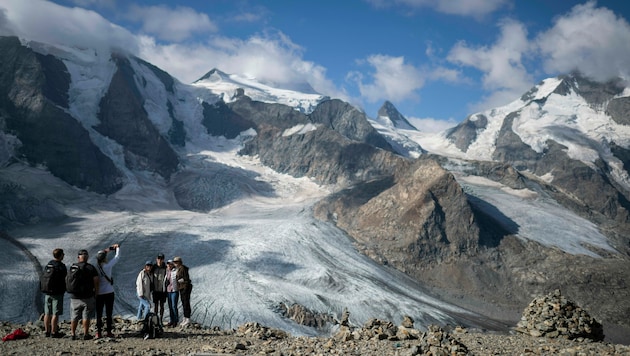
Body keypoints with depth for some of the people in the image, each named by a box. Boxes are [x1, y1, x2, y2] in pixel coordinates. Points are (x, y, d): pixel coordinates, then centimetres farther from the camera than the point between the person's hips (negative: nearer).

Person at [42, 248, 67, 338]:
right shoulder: (61, 266, -13)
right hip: (57, 293, -7)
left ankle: (47, 331, 17)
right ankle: (54, 332, -2)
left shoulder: (48, 265, 9)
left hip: (47, 292, 7)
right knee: (55, 314, -3)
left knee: (47, 313, 11)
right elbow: (65, 279, -10)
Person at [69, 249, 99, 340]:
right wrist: (96, 292, 1)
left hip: (75, 297, 3)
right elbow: (96, 281, -10)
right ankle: (85, 334, 5)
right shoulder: (91, 268, -6)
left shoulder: (72, 267, 3)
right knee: (86, 316, 3)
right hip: (88, 297, -3)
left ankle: (73, 334, 13)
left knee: (74, 317, 11)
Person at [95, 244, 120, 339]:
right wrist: (117, 248, 17)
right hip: (109, 293, -3)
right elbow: (117, 257, -1)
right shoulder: (108, 266, -13)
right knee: (109, 313, 6)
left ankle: (98, 332, 4)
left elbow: (99, 255, 12)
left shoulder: (95, 266, -7)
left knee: (99, 314, 7)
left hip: (99, 294, 3)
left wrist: (108, 249, 19)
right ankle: (109, 332, 9)